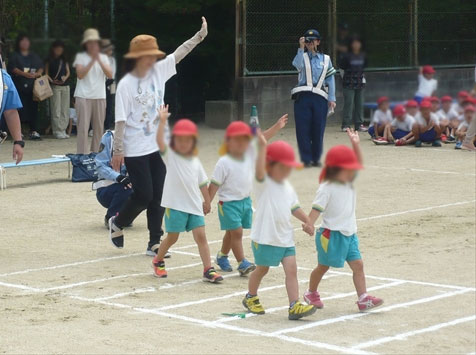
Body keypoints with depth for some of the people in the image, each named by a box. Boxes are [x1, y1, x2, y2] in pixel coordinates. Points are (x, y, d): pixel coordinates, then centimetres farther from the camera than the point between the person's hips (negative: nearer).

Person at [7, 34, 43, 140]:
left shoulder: (34, 56, 19)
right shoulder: (15, 56, 5)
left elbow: (41, 67, 14)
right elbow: (13, 68, -8)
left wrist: (37, 74, -9)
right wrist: (25, 74, -20)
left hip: (33, 86, 4)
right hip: (19, 86, -4)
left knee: (33, 108, -2)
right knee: (21, 108, -9)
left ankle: (34, 131, -1)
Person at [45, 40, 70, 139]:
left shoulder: (64, 60, 15)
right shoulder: (49, 60, 4)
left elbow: (68, 72, 13)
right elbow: (46, 73, 1)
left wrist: (65, 77, -9)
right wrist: (52, 80, -17)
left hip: (65, 85, 4)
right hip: (55, 86, -4)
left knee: (65, 109, 3)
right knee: (56, 109, -7)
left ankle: (63, 130, 8)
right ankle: (57, 131, -5)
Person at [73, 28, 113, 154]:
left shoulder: (103, 57, 12)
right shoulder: (81, 56, 3)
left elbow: (110, 75, -1)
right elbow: (80, 74, -10)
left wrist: (99, 60, -11)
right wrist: (92, 60, -15)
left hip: (100, 96, 4)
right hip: (83, 96, -4)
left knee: (99, 128, 6)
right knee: (83, 127, -9)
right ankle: (82, 156, -9)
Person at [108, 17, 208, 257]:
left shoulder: (158, 72, 1)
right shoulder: (126, 84, -14)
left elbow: (179, 54, 2)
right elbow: (121, 120, -14)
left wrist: (200, 35, -5)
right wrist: (118, 151, -14)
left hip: (158, 146, 6)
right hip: (135, 150, -6)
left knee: (158, 197, 6)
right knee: (144, 195, -4)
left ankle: (155, 241, 13)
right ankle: (117, 223, 21)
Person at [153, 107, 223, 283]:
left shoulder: (195, 161, 10)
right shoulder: (169, 155, -2)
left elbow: (202, 183, 17)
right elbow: (160, 140, -19)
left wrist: (207, 201, 20)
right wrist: (162, 120, -28)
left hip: (194, 205, 4)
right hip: (175, 204, -3)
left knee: (201, 235, -3)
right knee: (172, 237, 5)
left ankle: (208, 270, -3)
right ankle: (158, 261, 30)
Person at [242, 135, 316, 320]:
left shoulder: (287, 187, 10)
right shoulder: (263, 183, -11)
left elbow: (294, 207, 23)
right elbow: (259, 169, -32)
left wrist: (307, 221, 21)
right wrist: (262, 147, -41)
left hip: (285, 237, 5)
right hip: (265, 237, -5)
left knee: (291, 269, -6)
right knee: (262, 269, 12)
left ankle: (294, 306, -10)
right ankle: (251, 298, 36)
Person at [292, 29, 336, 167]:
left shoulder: (325, 59, 14)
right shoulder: (302, 56, 9)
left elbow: (330, 80, 11)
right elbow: (297, 64, -16)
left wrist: (332, 99, 4)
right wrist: (301, 48, -19)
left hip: (320, 98, 1)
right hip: (303, 97, -1)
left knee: (318, 129, 2)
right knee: (303, 129, -4)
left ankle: (316, 158, 13)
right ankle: (306, 159, 2)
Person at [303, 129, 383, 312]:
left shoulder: (349, 183, 6)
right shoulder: (327, 189, -17)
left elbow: (358, 164, 9)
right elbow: (317, 208, -23)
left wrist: (356, 145, -3)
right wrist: (309, 223, -39)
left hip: (349, 234, 7)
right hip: (331, 234, -7)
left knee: (358, 264, -3)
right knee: (323, 266, 10)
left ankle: (363, 298, -5)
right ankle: (311, 293, 30)